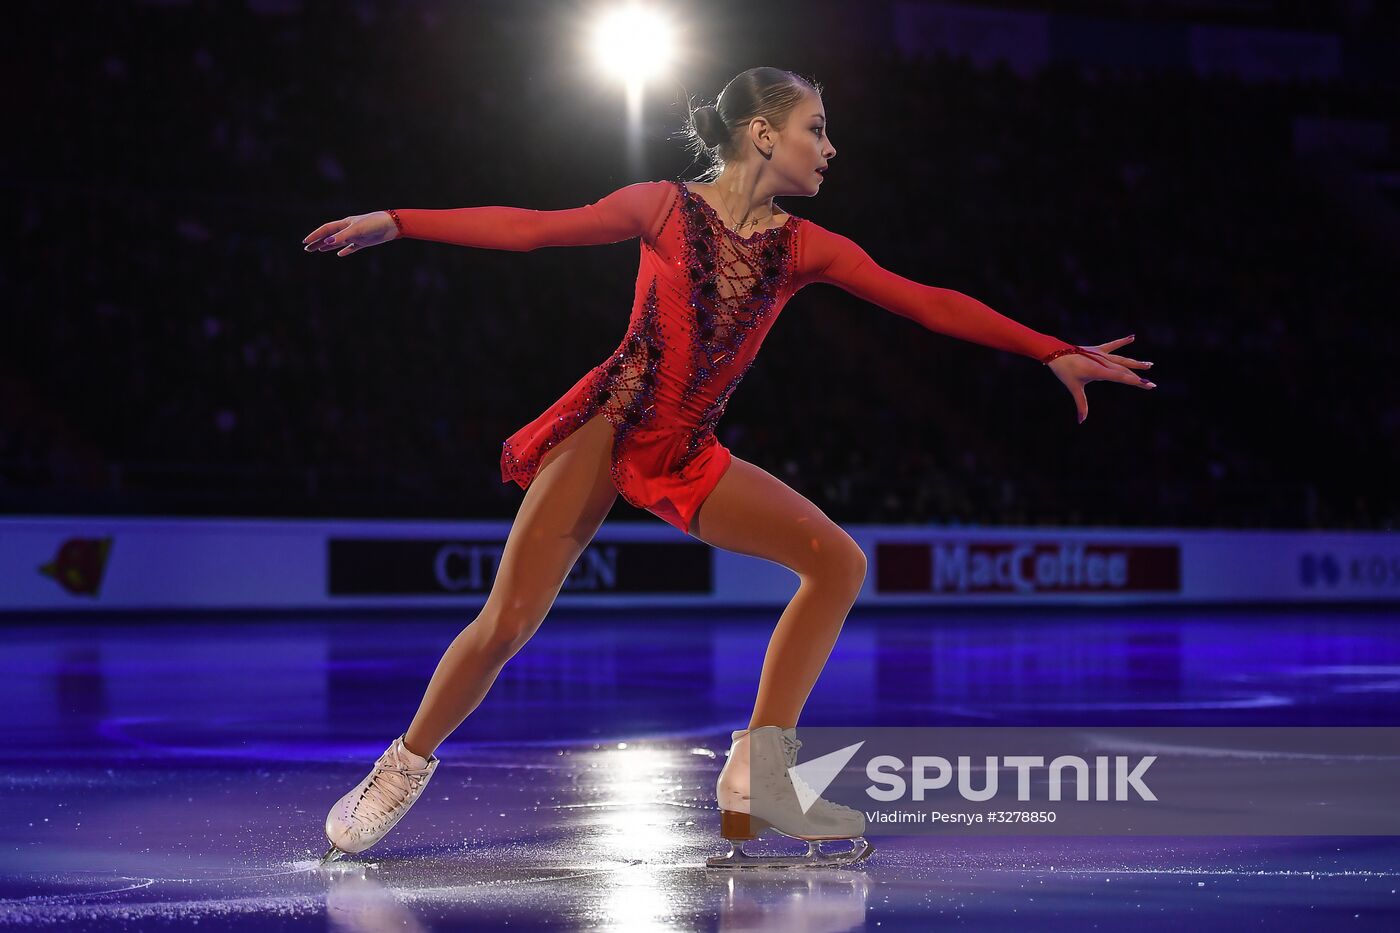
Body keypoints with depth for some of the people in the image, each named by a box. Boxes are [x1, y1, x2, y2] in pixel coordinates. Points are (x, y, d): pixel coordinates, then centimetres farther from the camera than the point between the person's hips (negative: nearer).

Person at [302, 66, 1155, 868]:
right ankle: (405, 768, 14)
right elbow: (529, 228, -2)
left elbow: (932, 305, 1)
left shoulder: (805, 248, 4)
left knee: (838, 561, -10)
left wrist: (1054, 352, -5)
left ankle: (755, 782, -8)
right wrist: (393, 222, -5)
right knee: (507, 624, -11)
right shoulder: (666, 208, -3)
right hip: (606, 427, -4)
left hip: (690, 455, 4)